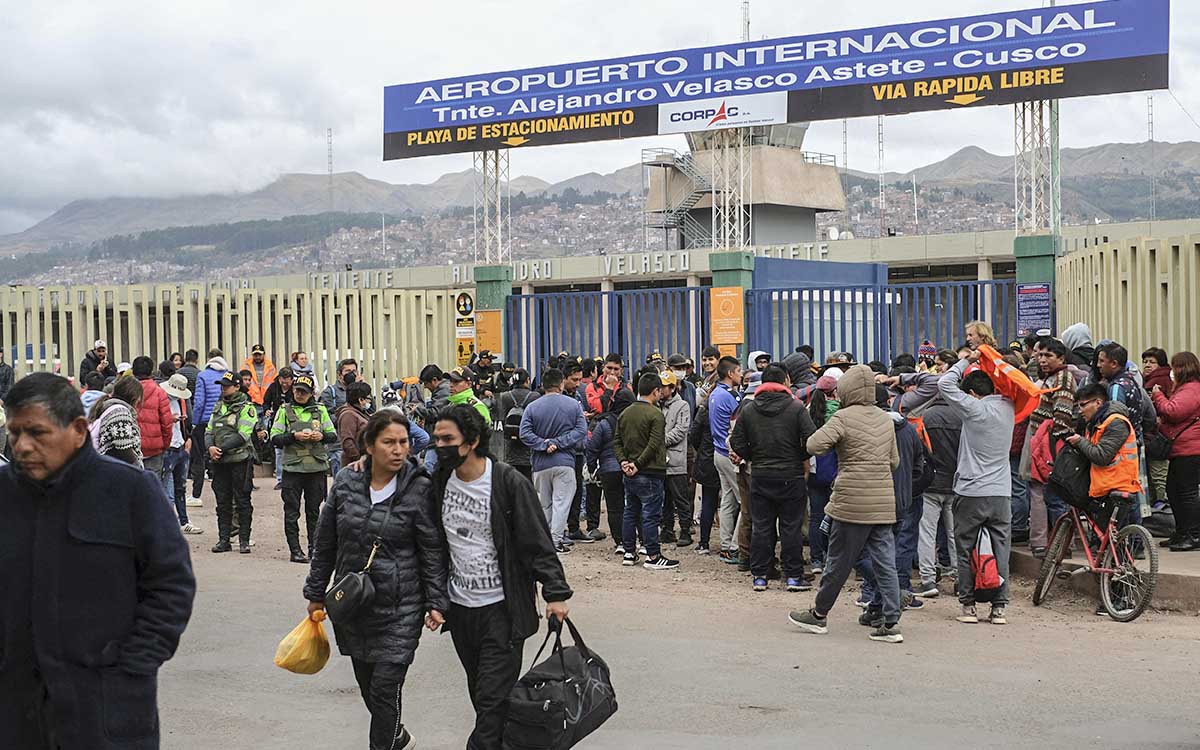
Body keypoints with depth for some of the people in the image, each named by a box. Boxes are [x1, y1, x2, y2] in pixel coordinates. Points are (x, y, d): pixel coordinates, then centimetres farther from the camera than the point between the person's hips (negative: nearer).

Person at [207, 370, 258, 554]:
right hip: (219, 462, 6)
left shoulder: (246, 408, -5)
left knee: (242, 501, -1)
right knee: (223, 502, 8)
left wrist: (221, 448, -17)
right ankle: (223, 540, 14)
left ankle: (244, 540, 5)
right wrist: (211, 447, -7)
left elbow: (242, 436, -14)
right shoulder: (218, 406, 16)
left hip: (239, 460, -6)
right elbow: (209, 431, 13)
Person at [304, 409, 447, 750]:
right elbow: (325, 543, 9)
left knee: (384, 689, -7)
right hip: (352, 604, 4)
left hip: (400, 609, -4)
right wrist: (316, 594, 12)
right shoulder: (346, 482, -1)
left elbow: (433, 552, -4)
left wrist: (437, 602, -8)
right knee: (367, 684, 16)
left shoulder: (419, 489, -9)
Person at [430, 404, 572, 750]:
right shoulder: (440, 481, 2)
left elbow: (538, 543, -10)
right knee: (480, 693, 15)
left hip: (501, 608, -5)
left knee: (493, 699, -7)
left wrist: (555, 593, -14)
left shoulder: (509, 482, -13)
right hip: (459, 606, 6)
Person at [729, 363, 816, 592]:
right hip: (791, 477, -3)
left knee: (761, 527, 8)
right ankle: (793, 576, 7)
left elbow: (737, 444, 1)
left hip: (760, 477, 3)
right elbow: (811, 440, -14)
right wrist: (799, 459, 3)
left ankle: (759, 576, 11)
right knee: (791, 527, 5)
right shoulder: (796, 407, -7)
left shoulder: (748, 409, 2)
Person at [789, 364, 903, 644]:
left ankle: (819, 615, 20)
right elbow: (894, 461, 16)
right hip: (884, 501, 6)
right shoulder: (885, 419, 11)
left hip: (852, 501, -5)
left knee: (839, 561, 6)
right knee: (885, 563, 5)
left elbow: (814, 445, -18)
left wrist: (835, 441, 2)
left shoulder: (843, 417, -9)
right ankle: (891, 623, 4)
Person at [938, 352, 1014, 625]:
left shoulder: (974, 408, -9)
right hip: (1001, 493, 4)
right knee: (1000, 550, 6)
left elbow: (944, 384, -7)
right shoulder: (1008, 407, 4)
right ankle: (999, 607, 6)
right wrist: (982, 364, 20)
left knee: (965, 550, 7)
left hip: (971, 492, -4)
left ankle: (968, 605, 9)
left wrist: (967, 361, 3)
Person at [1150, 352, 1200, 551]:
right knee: (1173, 490, 14)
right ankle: (1182, 534, 21)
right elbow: (1173, 414, 29)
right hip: (1180, 450, 11)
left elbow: (1173, 412, -23)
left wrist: (1158, 396, -9)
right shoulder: (1184, 388, 22)